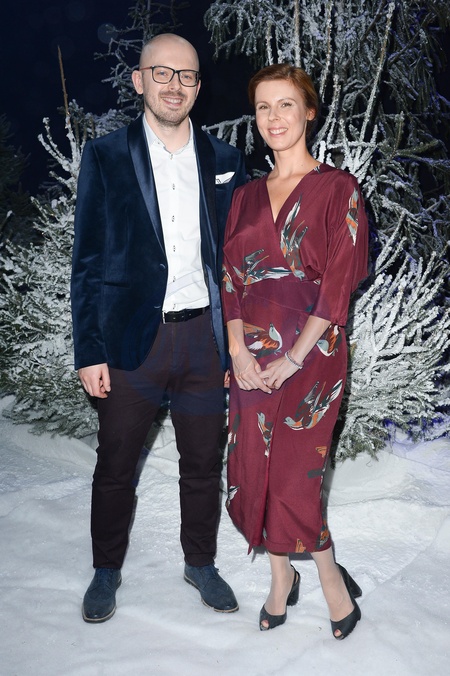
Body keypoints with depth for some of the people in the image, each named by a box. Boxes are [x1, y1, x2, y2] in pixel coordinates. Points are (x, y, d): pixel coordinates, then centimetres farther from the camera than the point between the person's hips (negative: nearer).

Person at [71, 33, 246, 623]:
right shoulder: (105, 157, 0)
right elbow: (88, 261, -2)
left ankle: (200, 562, 37)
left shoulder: (224, 161, 7)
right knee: (115, 466, 11)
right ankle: (107, 570, 34)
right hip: (134, 336, -2)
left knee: (203, 464, 14)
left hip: (205, 335, 2)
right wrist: (89, 351, -7)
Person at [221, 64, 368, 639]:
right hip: (250, 356, 5)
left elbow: (339, 284, -9)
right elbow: (230, 279, 7)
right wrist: (239, 352, -7)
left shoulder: (338, 189, -2)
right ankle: (281, 577, 31)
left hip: (310, 354, -4)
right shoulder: (246, 196, 12)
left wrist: (292, 359, -14)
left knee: (292, 475, -5)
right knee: (255, 470, 8)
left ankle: (332, 580, 22)